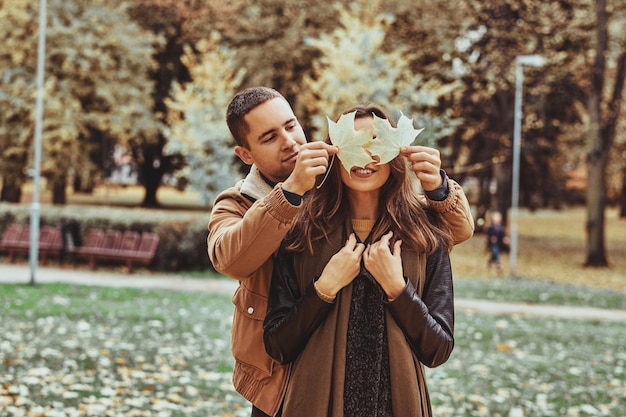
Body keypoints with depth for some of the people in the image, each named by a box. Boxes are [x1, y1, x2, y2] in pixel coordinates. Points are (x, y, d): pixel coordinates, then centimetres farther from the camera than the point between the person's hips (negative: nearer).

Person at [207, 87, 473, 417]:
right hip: (278, 389, 0)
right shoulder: (235, 206, -3)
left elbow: (458, 229, -6)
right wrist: (291, 191, -37)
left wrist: (438, 189, -27)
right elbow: (230, 260, -28)